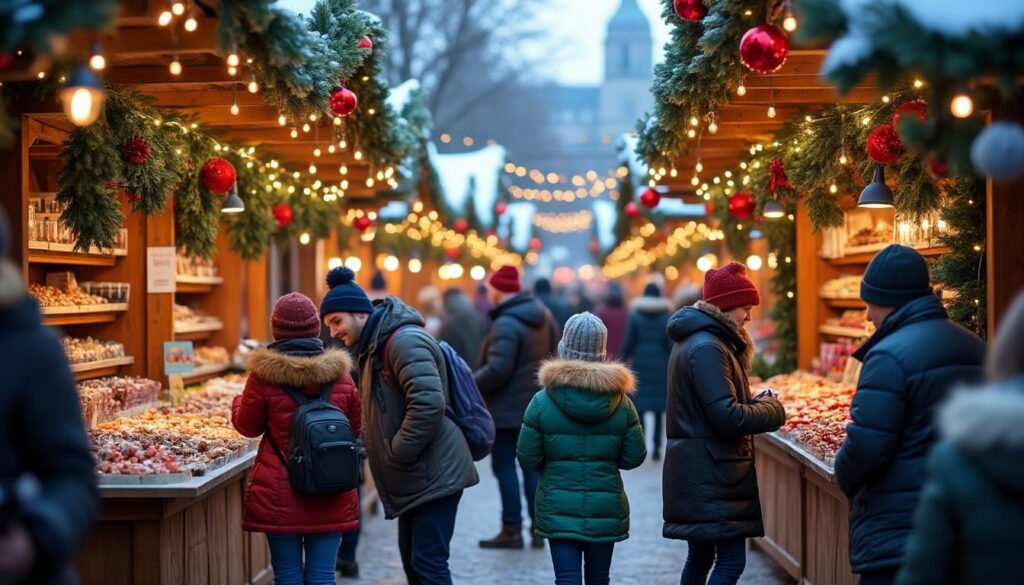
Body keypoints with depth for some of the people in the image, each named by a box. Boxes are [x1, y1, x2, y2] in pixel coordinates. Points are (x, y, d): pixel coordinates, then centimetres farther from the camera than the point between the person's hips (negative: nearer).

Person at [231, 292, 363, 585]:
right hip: (331, 498, 2)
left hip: (280, 497, -2)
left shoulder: (263, 376, -10)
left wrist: (237, 403, 25)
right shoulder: (340, 374, -2)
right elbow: (355, 427, 11)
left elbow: (248, 426, 4)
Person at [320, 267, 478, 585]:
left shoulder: (404, 341, -19)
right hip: (414, 478, 11)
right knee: (411, 558, 16)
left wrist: (397, 454, -21)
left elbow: (428, 404, -29)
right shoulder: (373, 348, 15)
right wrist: (376, 449, 11)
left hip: (435, 475, -11)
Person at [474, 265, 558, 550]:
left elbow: (497, 369, -27)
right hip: (537, 405, 8)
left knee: (505, 467, 1)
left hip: (507, 408, -8)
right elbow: (556, 353, 15)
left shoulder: (506, 324, -21)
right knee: (533, 465, 13)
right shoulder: (542, 314, 7)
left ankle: (512, 530, 2)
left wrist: (470, 385, -14)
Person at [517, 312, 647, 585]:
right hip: (606, 507, 2)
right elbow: (634, 457, 0)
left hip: (558, 508, -2)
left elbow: (528, 459, -6)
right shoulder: (621, 403, -4)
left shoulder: (542, 401, -9)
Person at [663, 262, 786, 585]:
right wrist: (772, 410, -6)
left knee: (701, 555, 16)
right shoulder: (707, 348, -17)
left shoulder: (693, 341, 16)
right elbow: (728, 417, -22)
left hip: (696, 471, 11)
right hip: (713, 472, -11)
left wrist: (754, 402, 7)